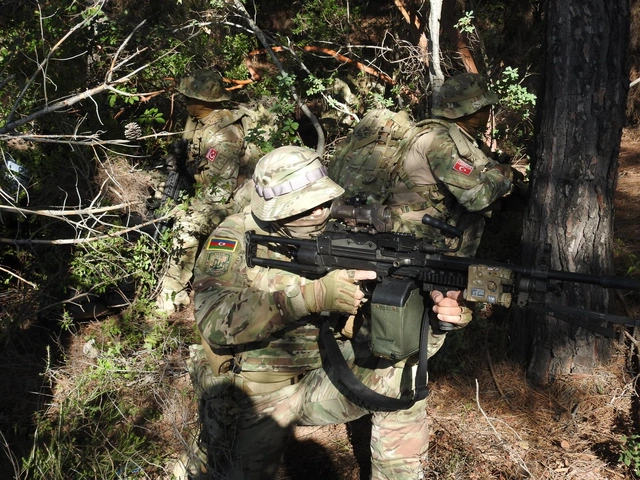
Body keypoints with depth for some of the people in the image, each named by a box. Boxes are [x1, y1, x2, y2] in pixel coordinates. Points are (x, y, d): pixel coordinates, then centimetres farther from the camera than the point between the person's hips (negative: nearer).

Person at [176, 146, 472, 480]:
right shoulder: (235, 240, -17)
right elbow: (216, 322, -32)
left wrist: (437, 312, -30)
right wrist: (312, 296, -39)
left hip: (320, 377, 4)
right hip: (252, 393, -3)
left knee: (402, 378, -12)